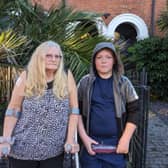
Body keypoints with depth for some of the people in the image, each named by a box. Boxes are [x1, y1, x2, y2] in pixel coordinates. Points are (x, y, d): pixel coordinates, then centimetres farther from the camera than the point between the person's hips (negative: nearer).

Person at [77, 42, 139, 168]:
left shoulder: (124, 83, 1)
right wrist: (84, 137, -5)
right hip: (91, 143, 0)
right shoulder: (85, 83, 2)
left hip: (116, 144, 0)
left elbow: (134, 112, 1)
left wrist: (125, 139, -6)